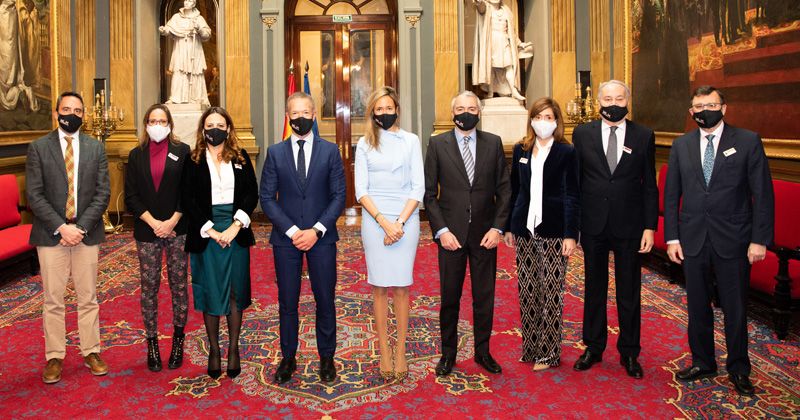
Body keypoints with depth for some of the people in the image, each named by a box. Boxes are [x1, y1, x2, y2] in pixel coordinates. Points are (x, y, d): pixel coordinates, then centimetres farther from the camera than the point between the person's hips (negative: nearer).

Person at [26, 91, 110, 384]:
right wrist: (61, 227, -14)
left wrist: (80, 227, -10)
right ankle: (54, 357, 17)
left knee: (88, 298, 8)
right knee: (53, 300, 5)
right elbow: (34, 195, -5)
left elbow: (103, 194, 1)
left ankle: (91, 352, 20)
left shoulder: (96, 148, 6)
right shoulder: (38, 147, 1)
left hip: (86, 234, 1)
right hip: (51, 235, -1)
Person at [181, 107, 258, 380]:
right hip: (206, 232, -1)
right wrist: (210, 231, -10)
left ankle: (234, 349, 15)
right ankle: (214, 349, 16)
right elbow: (187, 200, -1)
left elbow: (252, 195, 2)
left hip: (236, 231, 1)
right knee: (210, 292, 3)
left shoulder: (241, 158, 8)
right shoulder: (193, 160, 4)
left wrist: (235, 226, -11)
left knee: (235, 291, 5)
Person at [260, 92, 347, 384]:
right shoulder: (275, 153, 5)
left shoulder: (330, 151, 4)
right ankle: (288, 358, 22)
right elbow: (267, 197, 1)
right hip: (285, 239, 1)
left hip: (321, 237, 0)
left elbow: (339, 195, 0)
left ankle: (326, 358, 21)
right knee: (287, 302, 8)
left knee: (325, 300, 6)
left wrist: (317, 230, -11)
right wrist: (291, 230, -11)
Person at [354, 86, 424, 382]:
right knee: (379, 287, 2)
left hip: (406, 219, 0)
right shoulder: (365, 144, 8)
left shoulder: (411, 141, 7)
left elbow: (418, 187, 2)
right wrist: (384, 222, -10)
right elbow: (361, 190, 2)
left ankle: (401, 352, 9)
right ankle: (384, 352, 10)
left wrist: (400, 222, -9)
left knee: (401, 287, 0)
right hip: (374, 220, 1)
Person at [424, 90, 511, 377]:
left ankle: (483, 351, 26)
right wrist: (441, 230, -9)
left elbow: (504, 189, 5)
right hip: (451, 233, -1)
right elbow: (429, 192, 0)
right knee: (449, 297, 7)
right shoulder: (437, 144, 1)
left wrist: (497, 227, -5)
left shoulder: (493, 143, 5)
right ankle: (448, 353, 24)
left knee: (484, 296, 9)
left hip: (485, 233, 1)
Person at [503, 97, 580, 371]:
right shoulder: (521, 150, 9)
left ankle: (549, 353, 11)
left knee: (551, 291, 1)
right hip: (525, 230, 4)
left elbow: (572, 196, -4)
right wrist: (509, 227, 9)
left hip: (553, 230, -4)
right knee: (527, 290, 8)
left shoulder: (567, 152, -1)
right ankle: (530, 348, 21)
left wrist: (571, 235, -10)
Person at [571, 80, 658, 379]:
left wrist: (650, 227, -3)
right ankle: (593, 347, 28)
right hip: (593, 225, 1)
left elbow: (649, 185, 3)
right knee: (594, 289, 12)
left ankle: (629, 352, 24)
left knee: (629, 293, 9)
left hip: (629, 226, 0)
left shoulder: (644, 136, 1)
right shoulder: (582, 134, 2)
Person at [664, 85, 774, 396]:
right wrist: (672, 237, 2)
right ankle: (702, 363, 29)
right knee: (697, 306, 12)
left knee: (735, 309, 7)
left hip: (733, 241, -2)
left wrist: (760, 239, -9)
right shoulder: (681, 145, 7)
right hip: (693, 239, 3)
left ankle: (738, 370, 25)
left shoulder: (748, 141, -2)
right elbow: (671, 195, 8)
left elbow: (763, 194, -4)